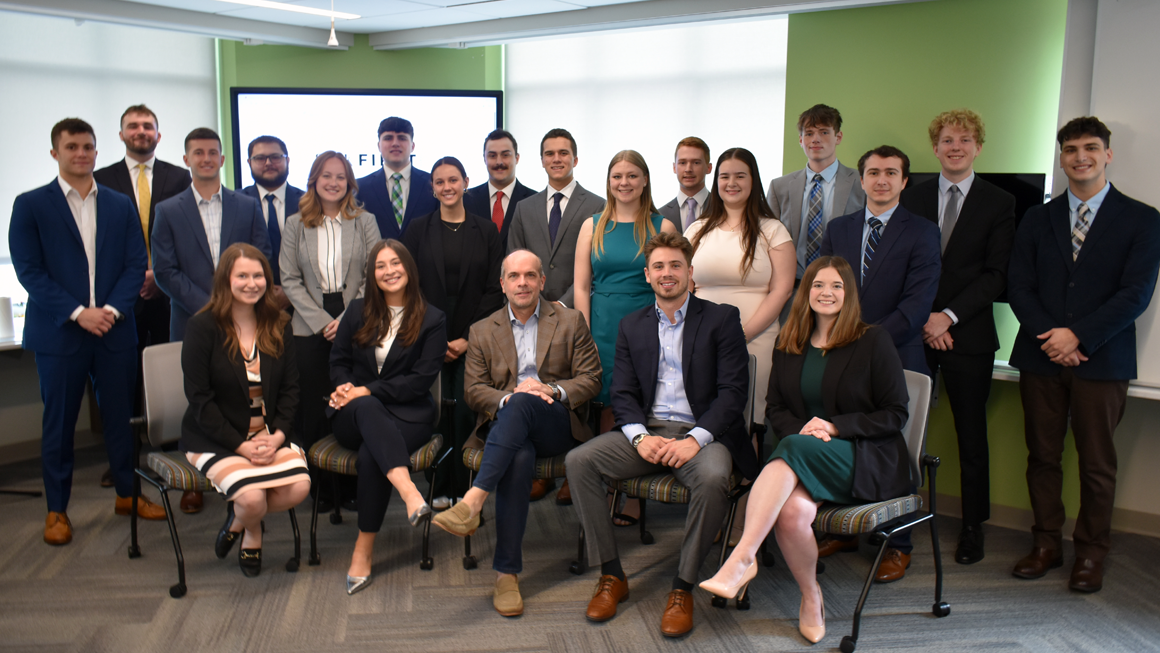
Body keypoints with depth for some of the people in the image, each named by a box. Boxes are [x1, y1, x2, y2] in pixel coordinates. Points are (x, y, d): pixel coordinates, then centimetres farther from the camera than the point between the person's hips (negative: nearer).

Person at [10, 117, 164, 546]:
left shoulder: (121, 205, 10)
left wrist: (112, 309, -10)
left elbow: (136, 265, 5)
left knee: (120, 415, 10)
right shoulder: (30, 205, 1)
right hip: (58, 333, -2)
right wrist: (78, 313, -15)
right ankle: (57, 509, 18)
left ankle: (127, 494, 25)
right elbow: (29, 271, -6)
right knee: (58, 423, 6)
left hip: (114, 330, 3)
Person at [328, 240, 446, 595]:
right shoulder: (358, 311, 16)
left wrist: (367, 390, -12)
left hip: (407, 413, -2)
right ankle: (410, 493, -57)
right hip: (355, 413, 2)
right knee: (366, 408, -37)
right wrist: (345, 387, -9)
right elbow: (338, 360, 16)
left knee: (370, 454, -33)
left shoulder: (432, 320, 4)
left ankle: (364, 549, -23)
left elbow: (422, 379, -4)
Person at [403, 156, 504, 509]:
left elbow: (494, 290, 3)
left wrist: (468, 338, -6)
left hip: (473, 341, 0)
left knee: (466, 413, -5)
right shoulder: (418, 229, 8)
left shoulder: (485, 231, 7)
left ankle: (463, 489, 8)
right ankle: (439, 489, 12)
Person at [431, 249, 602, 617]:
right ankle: (507, 573, -35)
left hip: (557, 424, -1)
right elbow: (474, 392, 8)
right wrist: (507, 397, -13)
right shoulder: (482, 331, 17)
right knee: (519, 459, -36)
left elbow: (591, 378, 6)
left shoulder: (570, 322, 14)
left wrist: (553, 390, -13)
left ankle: (473, 501, -47)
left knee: (522, 403, -36)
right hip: (507, 425, 1)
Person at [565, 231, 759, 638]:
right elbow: (622, 393, 8)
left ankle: (683, 588, -17)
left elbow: (733, 390, -5)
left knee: (713, 478, -36)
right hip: (645, 431, 4)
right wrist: (640, 437, -13)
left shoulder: (721, 319, 3)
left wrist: (695, 439, -19)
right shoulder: (632, 326, 14)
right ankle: (611, 576, -10)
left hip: (701, 433, -3)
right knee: (579, 460, -20)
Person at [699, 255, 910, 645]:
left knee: (794, 449, -35)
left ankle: (742, 558, -41)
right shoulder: (789, 347, 14)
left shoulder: (873, 341, 2)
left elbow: (896, 415, 0)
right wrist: (801, 428, -8)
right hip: (804, 460, 3)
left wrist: (835, 426, -13)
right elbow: (775, 409, 16)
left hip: (868, 459, -3)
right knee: (792, 510, -32)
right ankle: (811, 600, -8)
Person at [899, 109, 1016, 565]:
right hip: (913, 333, 1)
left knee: (972, 437, 7)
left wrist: (948, 316, -13)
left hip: (969, 336, -1)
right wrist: (921, 319, -6)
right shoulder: (912, 197, 9)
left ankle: (973, 527, 20)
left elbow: (997, 275, -3)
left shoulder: (999, 203, 3)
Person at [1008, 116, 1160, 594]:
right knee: (1042, 456, 8)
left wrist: (1078, 336, -15)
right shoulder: (1037, 219, 11)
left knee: (1096, 462, 4)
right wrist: (1049, 337, -10)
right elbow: (1019, 287, 5)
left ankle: (1091, 553, 18)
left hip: (1101, 360, -2)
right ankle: (1046, 544, 20)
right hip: (1041, 357, 3)